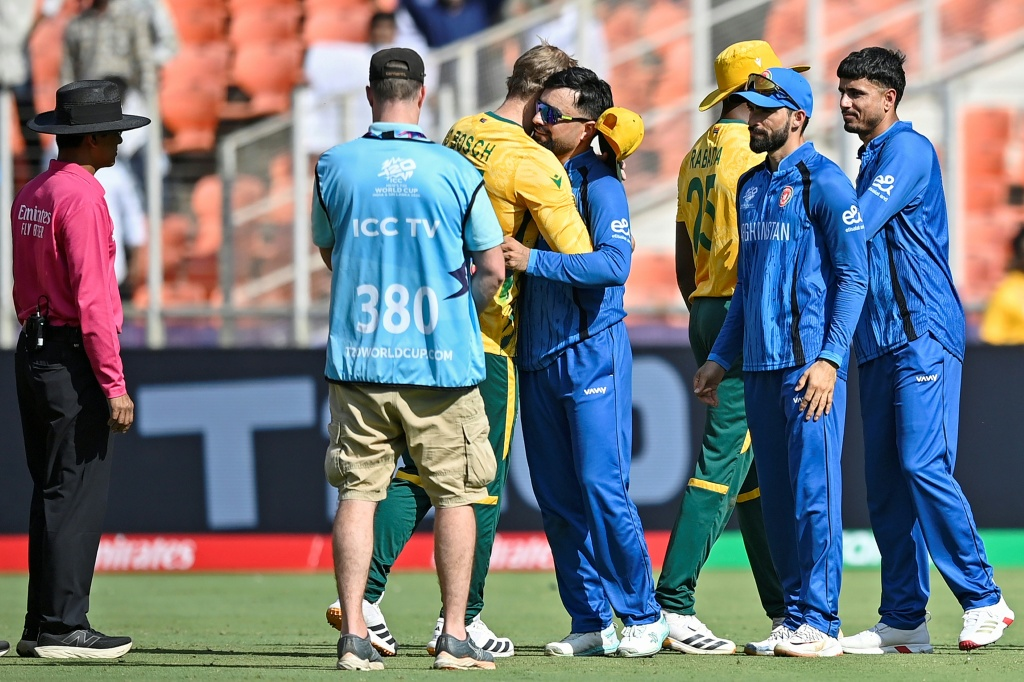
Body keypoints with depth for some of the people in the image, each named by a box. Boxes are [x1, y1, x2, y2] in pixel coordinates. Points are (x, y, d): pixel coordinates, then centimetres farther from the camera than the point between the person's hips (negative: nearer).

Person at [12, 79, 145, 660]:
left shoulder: (30, 196, 14)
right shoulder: (82, 197, -14)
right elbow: (91, 298, -18)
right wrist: (114, 384, -18)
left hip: (33, 350, 9)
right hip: (75, 359, -9)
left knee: (51, 495, 12)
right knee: (77, 495, -7)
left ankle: (44, 625, 13)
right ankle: (60, 628, -8)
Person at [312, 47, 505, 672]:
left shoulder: (335, 167, 1)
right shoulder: (456, 172, -5)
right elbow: (493, 269, -1)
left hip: (357, 358, 2)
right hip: (441, 361, -2)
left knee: (358, 492, 5)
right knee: (455, 495, 7)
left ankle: (354, 634, -1)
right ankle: (456, 637, 6)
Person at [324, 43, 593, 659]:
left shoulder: (462, 134, 9)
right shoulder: (536, 164, -15)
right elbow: (580, 259, -16)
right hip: (484, 335, -7)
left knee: (417, 468, 10)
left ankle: (362, 594, -2)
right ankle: (462, 620, 8)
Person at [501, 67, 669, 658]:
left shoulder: (599, 184, -10)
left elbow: (614, 263, -25)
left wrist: (534, 260, -27)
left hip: (591, 351, -7)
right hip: (536, 355, 7)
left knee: (602, 487, -10)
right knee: (558, 497, 6)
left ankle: (644, 616, -1)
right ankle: (591, 622, 11)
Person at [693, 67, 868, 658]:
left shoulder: (823, 182, -6)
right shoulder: (750, 187, 18)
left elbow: (854, 275, -10)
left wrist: (830, 357, -17)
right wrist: (720, 357, 21)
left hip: (810, 363, -8)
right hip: (760, 365, 8)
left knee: (813, 489, -9)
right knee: (776, 496, 8)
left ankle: (820, 623, -8)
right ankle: (793, 617, 13)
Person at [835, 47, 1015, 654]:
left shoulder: (908, 150, -7)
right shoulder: (871, 159, 22)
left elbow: (855, 224, -17)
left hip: (923, 336, -9)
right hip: (881, 342, 9)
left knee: (923, 464, -17)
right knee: (887, 483, 5)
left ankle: (984, 600, -11)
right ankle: (904, 621, 6)